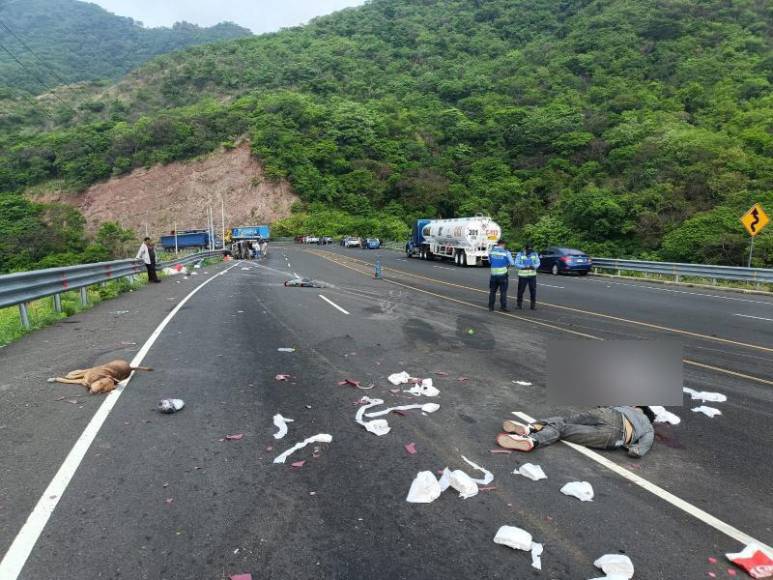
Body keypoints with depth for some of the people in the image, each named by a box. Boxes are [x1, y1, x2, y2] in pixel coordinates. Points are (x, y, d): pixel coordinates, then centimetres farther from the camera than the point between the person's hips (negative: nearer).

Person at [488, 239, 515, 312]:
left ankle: (490, 307, 15)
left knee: (492, 291, 13)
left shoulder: (491, 251, 3)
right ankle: (503, 307, 3)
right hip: (502, 274, -3)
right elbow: (512, 263, -1)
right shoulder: (506, 252, -7)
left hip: (493, 274, 3)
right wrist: (507, 264, 18)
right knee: (503, 291, 3)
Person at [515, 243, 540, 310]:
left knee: (533, 290, 1)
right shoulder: (520, 254, -4)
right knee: (521, 290, 1)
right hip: (522, 276, -2)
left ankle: (533, 304, 13)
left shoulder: (534, 254, 5)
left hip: (532, 275, 2)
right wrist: (525, 267, -25)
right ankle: (519, 304, 14)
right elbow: (517, 264, -11)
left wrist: (534, 266, -22)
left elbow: (538, 263, 1)